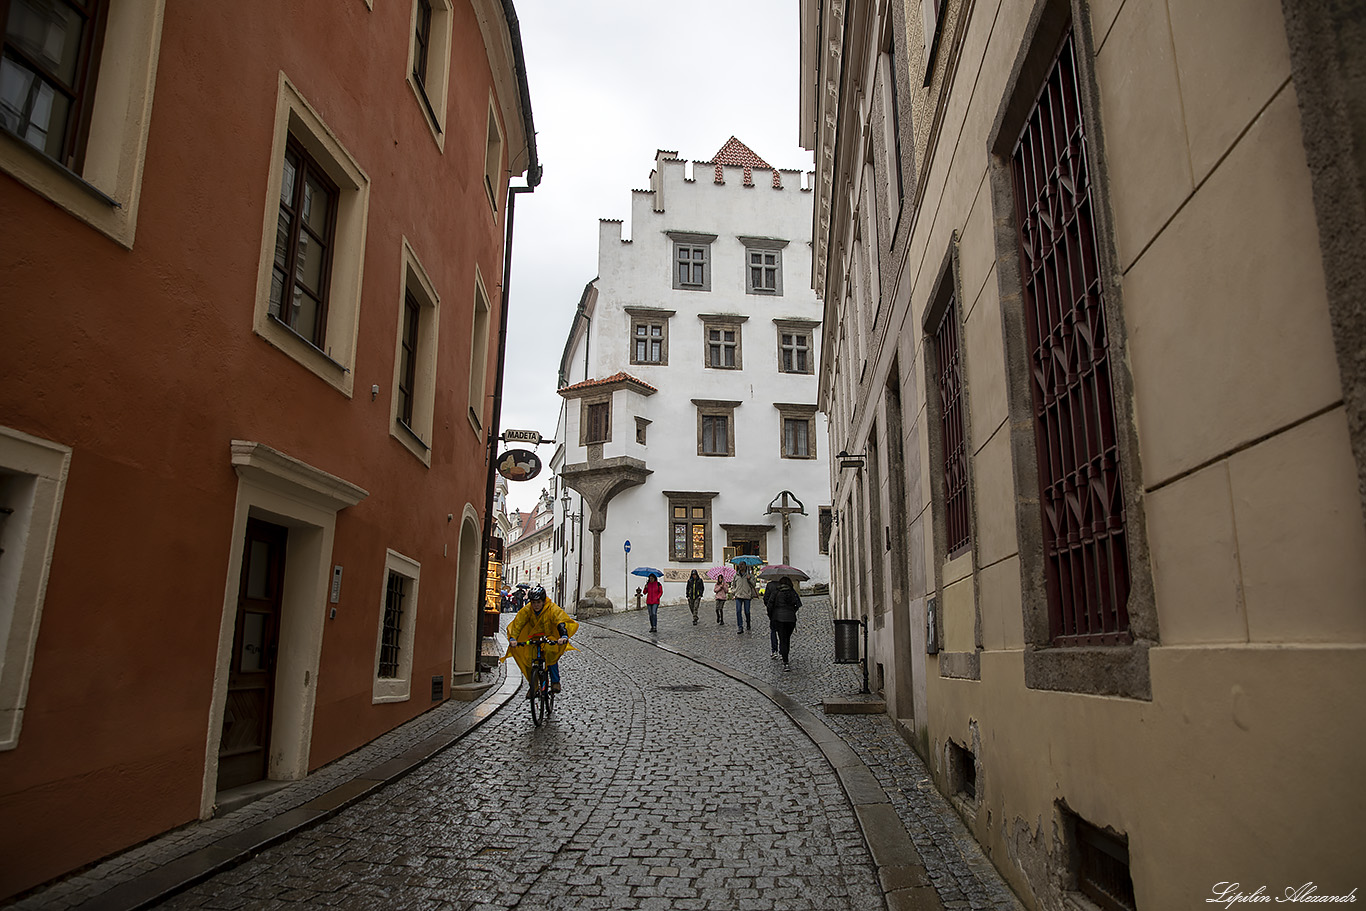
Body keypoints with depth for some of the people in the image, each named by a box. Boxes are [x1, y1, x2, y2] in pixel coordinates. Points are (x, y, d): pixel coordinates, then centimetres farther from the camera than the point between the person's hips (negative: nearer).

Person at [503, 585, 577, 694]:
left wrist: (564, 636, -51)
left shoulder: (553, 609, -22)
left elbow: (561, 622, -33)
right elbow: (517, 624, -17)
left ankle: (555, 681, -16)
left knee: (551, 653, -32)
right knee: (529, 658, -11)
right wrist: (513, 638, -34)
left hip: (551, 637, -4)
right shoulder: (526, 610, -13)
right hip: (533, 638, 4)